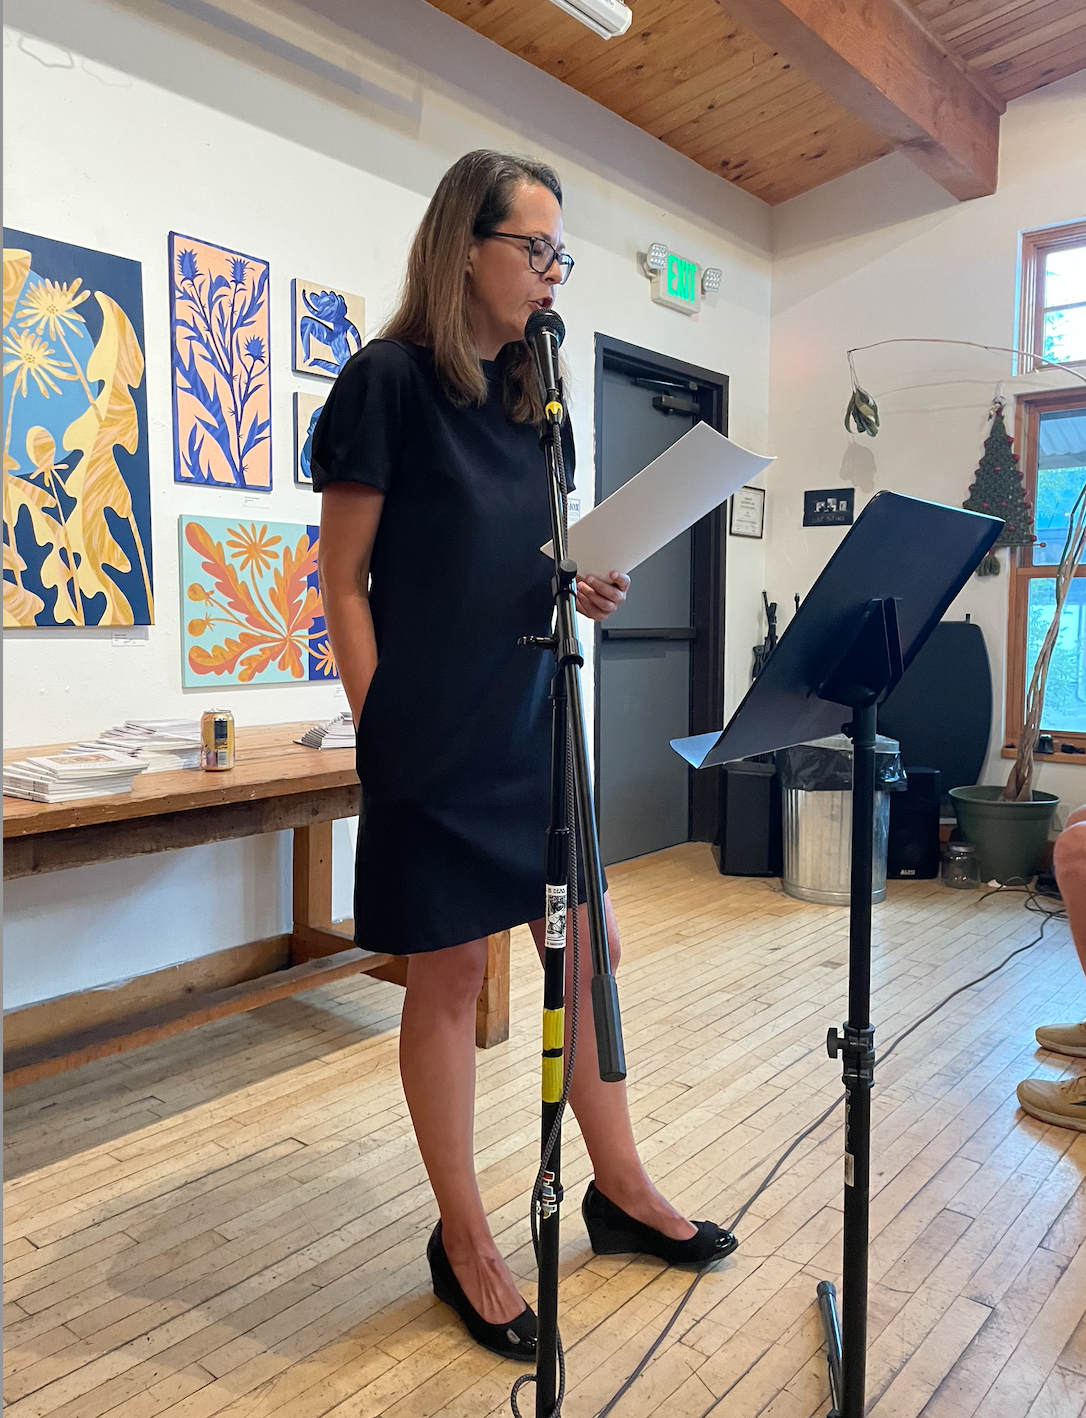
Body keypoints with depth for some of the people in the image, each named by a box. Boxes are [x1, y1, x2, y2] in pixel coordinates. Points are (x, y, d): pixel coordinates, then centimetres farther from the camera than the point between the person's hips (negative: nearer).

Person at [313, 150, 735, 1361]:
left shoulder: (531, 397, 13)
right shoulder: (388, 378, -6)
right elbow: (345, 580, -7)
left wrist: (582, 590, -2)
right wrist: (383, 735, -11)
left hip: (533, 724, 7)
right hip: (436, 739, -7)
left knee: (589, 948, 12)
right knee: (447, 976, 4)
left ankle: (620, 1190, 32)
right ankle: (463, 1241, 24)